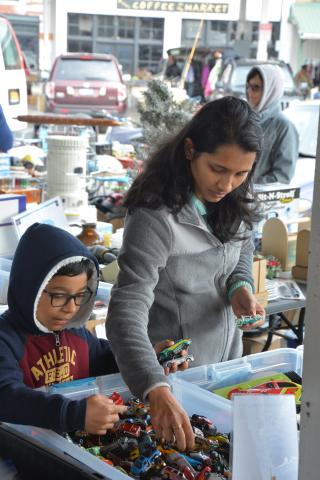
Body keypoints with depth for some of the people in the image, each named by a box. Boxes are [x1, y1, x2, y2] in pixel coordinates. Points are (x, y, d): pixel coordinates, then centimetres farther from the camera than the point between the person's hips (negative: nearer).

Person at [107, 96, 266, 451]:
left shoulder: (235, 202, -9)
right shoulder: (155, 219, -31)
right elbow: (125, 316, -37)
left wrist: (240, 287, -13)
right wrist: (157, 392, -52)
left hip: (227, 357, 6)